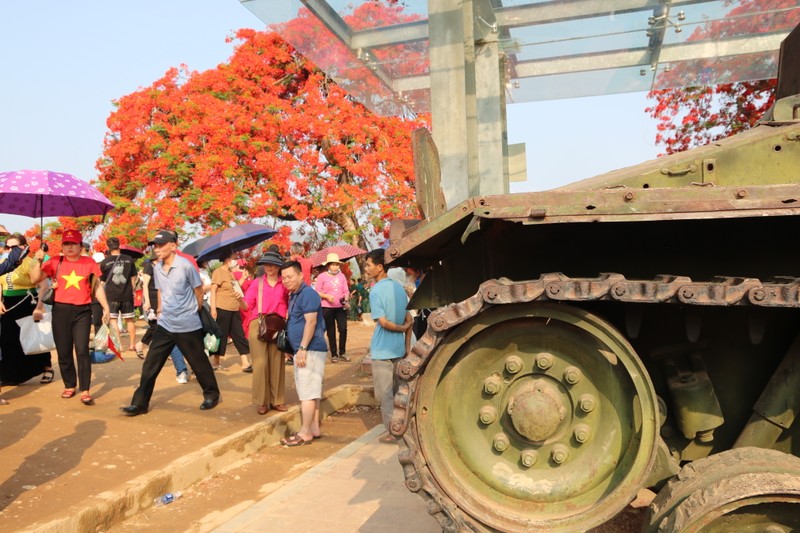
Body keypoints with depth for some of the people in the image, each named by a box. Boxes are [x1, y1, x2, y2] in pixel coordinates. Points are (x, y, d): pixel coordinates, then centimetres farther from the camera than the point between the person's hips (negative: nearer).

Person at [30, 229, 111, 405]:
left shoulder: (90, 263, 3)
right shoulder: (55, 262, 4)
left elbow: (97, 287, 8)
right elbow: (34, 279, -2)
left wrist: (106, 308, 2)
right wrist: (38, 261, -15)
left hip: (82, 311, -1)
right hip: (60, 310, 2)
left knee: (82, 351, -8)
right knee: (63, 352, 9)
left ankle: (85, 391, -4)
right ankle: (69, 386, 26)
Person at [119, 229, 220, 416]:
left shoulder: (186, 266, -15)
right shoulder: (156, 268, 3)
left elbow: (199, 291, -4)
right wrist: (160, 311, 16)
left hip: (188, 326, -5)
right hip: (164, 325, 5)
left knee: (199, 363, 7)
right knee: (150, 363, 2)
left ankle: (211, 395, 26)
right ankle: (139, 403, 11)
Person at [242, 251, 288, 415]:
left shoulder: (284, 283, 6)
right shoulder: (257, 282, 6)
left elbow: (290, 304, 8)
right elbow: (247, 305, 2)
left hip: (278, 326, 1)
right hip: (258, 324, 0)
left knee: (277, 362, 5)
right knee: (260, 363, -3)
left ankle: (277, 400, 13)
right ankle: (262, 401, 5)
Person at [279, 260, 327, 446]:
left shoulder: (307, 293, -13)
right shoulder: (293, 295, 16)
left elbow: (311, 322, -21)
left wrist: (302, 348, -23)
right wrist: (298, 349, 19)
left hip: (310, 350, -10)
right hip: (301, 350, 10)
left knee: (307, 392, -6)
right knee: (311, 392, 13)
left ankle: (305, 433, -2)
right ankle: (314, 428, 20)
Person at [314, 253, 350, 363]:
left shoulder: (341, 276, 7)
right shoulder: (322, 276, -3)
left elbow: (346, 291, 8)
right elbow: (317, 292, -3)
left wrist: (346, 298, -11)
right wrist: (326, 296, -17)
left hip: (341, 307, 2)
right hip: (327, 307, -2)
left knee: (343, 329, -6)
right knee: (331, 331, 5)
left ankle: (342, 352, 12)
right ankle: (334, 354, 16)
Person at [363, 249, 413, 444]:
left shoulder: (376, 291, -15)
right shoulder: (399, 287, 6)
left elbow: (383, 322, -20)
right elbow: (409, 320, 6)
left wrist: (402, 328, -4)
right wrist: (408, 346, 10)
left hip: (382, 350, -7)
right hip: (399, 349, 7)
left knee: (385, 393, 4)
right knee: (396, 391, 17)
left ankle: (392, 432, 9)